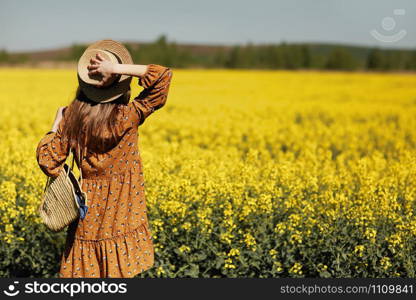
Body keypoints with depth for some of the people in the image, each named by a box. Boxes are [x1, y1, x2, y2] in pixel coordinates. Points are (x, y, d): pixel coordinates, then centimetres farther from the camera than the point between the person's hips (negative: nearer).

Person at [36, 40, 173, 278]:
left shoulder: (71, 116, -5)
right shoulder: (128, 117, -14)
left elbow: (47, 159, -3)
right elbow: (164, 75, -13)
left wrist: (56, 124, 8)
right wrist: (118, 68, -18)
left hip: (87, 219, 3)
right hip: (121, 219, -3)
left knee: (81, 279, 13)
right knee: (122, 274, 6)